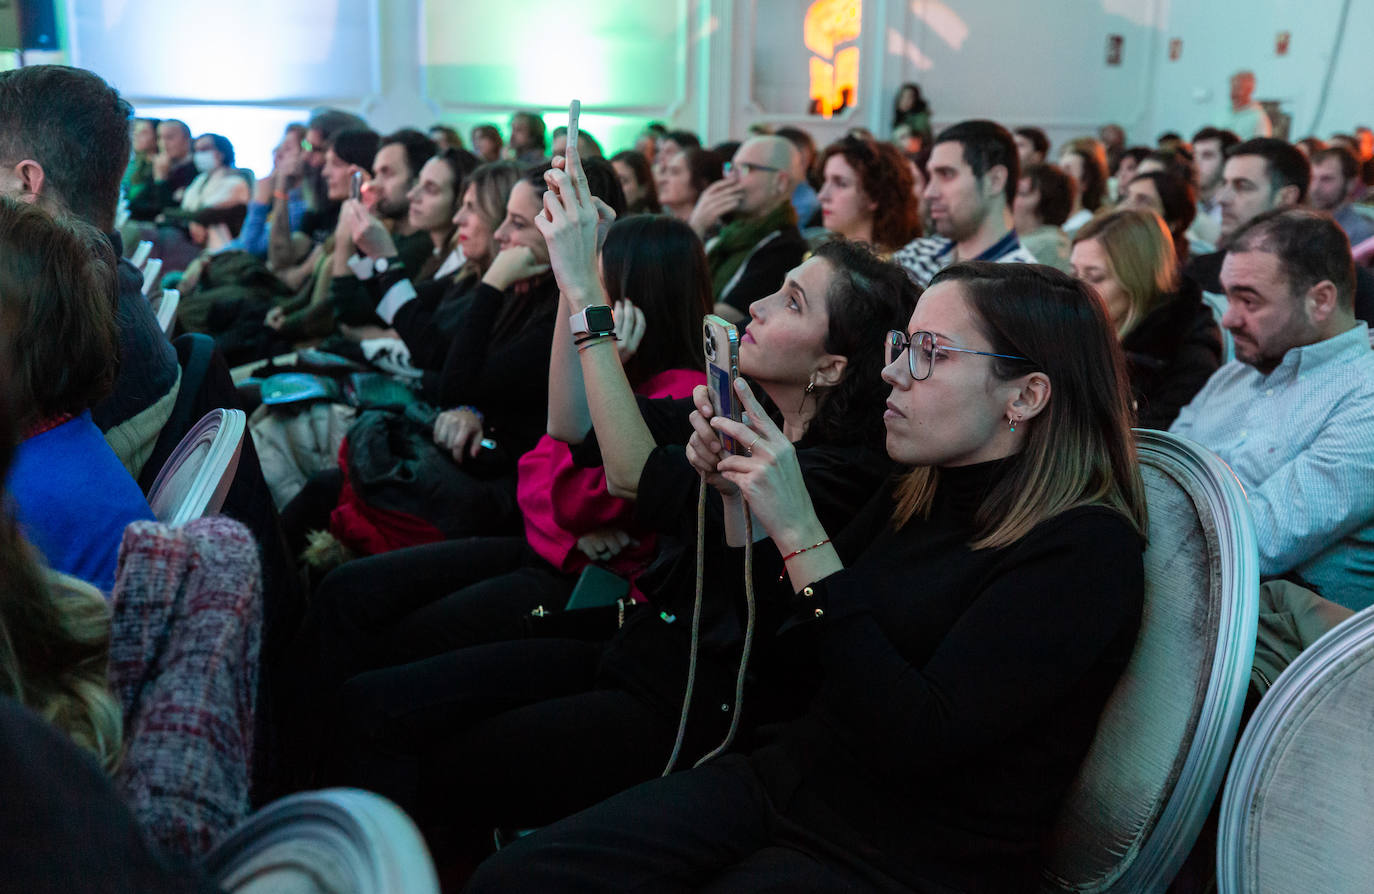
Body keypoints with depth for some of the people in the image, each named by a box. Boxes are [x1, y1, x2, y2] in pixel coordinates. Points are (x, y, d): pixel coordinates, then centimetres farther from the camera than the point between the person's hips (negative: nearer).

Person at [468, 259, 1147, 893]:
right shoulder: (913, 496, 7)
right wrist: (738, 495, 0)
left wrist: (799, 534, -27)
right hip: (790, 777, 7)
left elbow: (914, 740, -25)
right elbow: (796, 660, 13)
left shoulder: (1088, 549, -16)